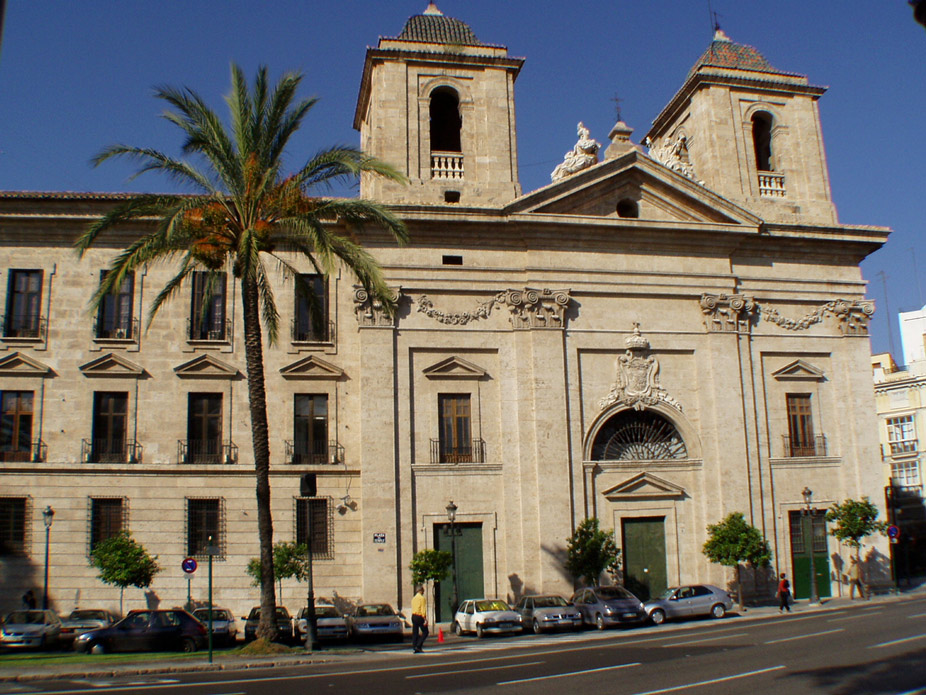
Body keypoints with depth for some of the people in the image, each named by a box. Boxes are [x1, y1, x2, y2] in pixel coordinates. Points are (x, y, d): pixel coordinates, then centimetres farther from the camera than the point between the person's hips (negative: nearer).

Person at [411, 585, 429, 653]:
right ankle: (418, 646, -10)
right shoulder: (422, 598, -9)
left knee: (415, 633, 9)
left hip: (413, 616, 7)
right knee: (425, 632, 0)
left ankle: (414, 648, 6)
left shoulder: (413, 598, 14)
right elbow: (423, 610, -14)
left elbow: (413, 609, 14)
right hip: (419, 617, -7)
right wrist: (425, 619, -15)